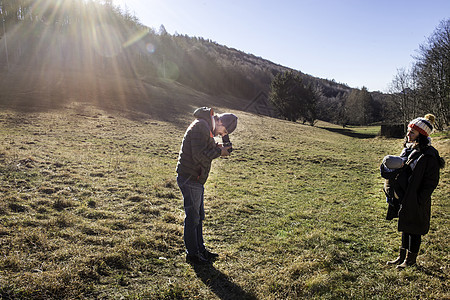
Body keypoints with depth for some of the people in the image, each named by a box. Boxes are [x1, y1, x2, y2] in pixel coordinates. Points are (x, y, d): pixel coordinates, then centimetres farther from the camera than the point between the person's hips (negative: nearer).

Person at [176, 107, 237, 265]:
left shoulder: (206, 126, 13)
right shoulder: (200, 127, -19)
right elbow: (199, 156, -25)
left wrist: (218, 148, 1)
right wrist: (219, 152, -14)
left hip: (196, 179, 10)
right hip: (189, 179, -10)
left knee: (199, 216, 18)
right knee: (192, 218, 1)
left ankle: (200, 249, 31)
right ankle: (192, 254, 15)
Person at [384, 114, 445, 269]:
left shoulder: (429, 155, -17)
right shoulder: (408, 149, 6)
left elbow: (431, 182, -16)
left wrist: (419, 201, -16)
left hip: (417, 200, -8)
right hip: (405, 197, 8)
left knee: (414, 228, 7)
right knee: (405, 226, 18)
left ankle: (411, 258, 24)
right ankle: (403, 256, 32)